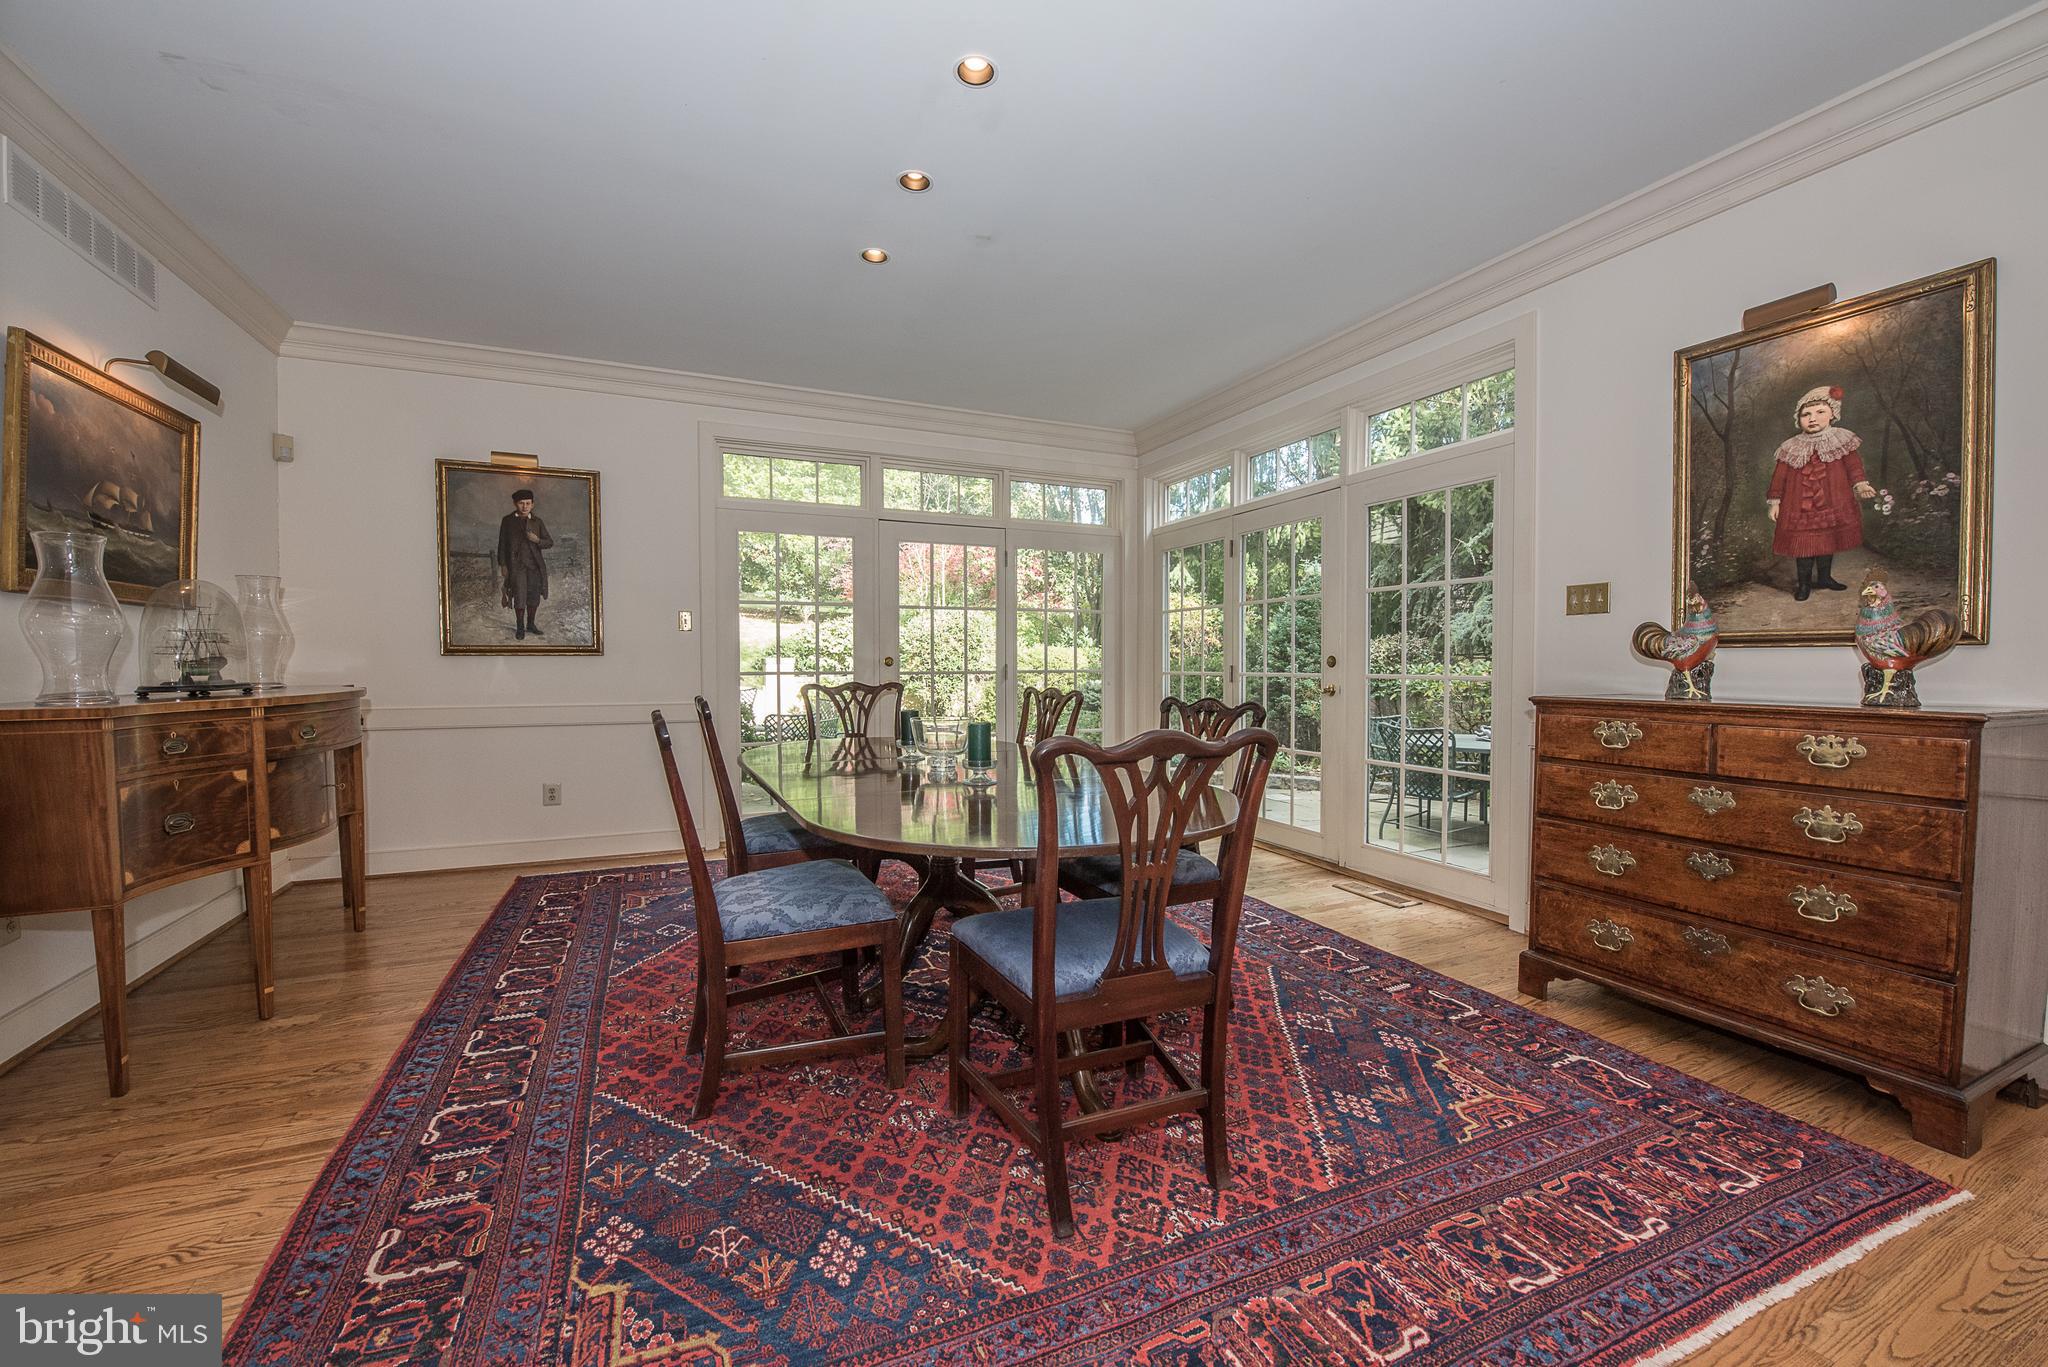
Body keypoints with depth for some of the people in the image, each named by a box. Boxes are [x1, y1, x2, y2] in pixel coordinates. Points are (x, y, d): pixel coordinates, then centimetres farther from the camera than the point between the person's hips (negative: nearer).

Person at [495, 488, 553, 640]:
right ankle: (520, 627, 4)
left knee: (534, 596, 5)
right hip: (516, 563, -2)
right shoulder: (507, 521, 5)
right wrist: (502, 564, 1)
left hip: (535, 564, 2)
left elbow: (550, 542, 9)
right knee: (519, 596, -7)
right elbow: (502, 543, 6)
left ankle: (531, 624, 20)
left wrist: (537, 540, -12)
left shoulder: (537, 522, 9)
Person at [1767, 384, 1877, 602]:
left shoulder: (1842, 440, 3)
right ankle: (1803, 582, 8)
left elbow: (1853, 466, 0)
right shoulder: (1791, 447, 0)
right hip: (1800, 507, -2)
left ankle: (1824, 577, 27)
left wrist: (1859, 485, -16)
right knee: (1803, 542, -2)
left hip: (1833, 506, 2)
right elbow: (1780, 476, 3)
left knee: (1829, 541, 12)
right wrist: (1775, 501, 0)